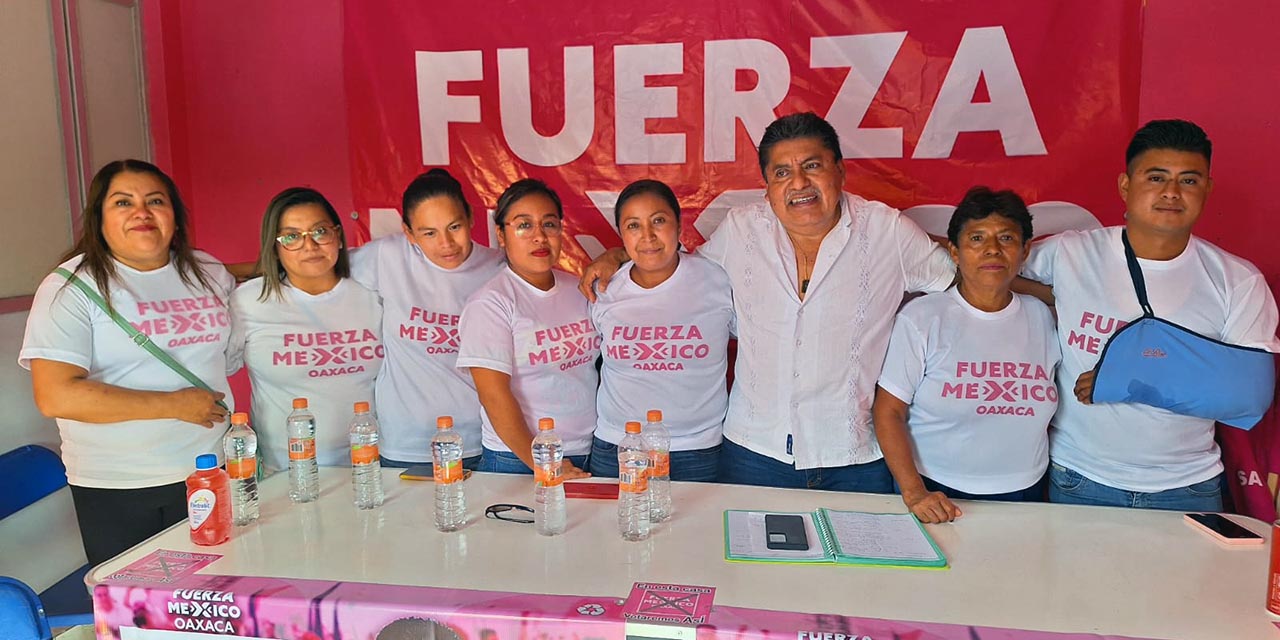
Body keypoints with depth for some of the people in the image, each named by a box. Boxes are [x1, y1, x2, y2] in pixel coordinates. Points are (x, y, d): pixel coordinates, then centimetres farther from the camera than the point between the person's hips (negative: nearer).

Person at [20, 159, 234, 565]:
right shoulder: (71, 287, -10)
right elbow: (55, 396, -19)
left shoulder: (207, 271, 6)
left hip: (212, 471, 4)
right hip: (116, 490, -4)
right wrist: (175, 405, -19)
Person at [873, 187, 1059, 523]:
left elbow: (1047, 406, 11)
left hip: (1024, 494, 4)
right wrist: (914, 493, -19)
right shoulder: (921, 317, -10)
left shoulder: (1042, 317, 2)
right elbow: (889, 411, -11)